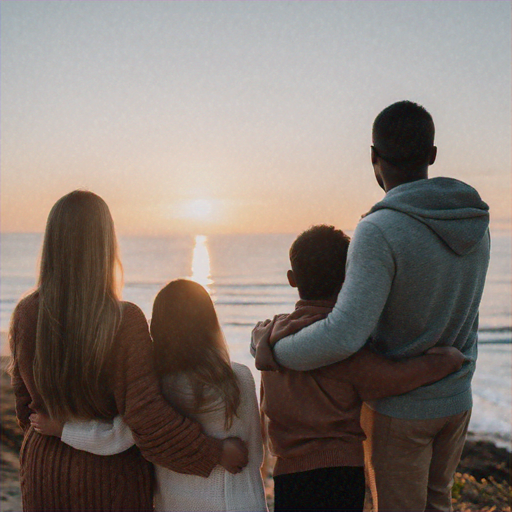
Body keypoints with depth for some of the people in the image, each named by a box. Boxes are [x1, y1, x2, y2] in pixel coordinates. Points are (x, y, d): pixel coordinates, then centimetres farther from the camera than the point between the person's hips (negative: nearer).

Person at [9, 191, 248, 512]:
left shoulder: (26, 315, -8)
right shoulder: (125, 321, -22)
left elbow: (25, 404, 4)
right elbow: (146, 416, -23)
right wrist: (217, 452, -12)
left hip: (44, 469, 4)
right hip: (112, 474, -4)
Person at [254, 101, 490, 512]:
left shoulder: (380, 233, -27)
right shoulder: (475, 225, -3)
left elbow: (345, 336, -36)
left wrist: (280, 351, -17)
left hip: (397, 406, -6)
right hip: (456, 400, 6)